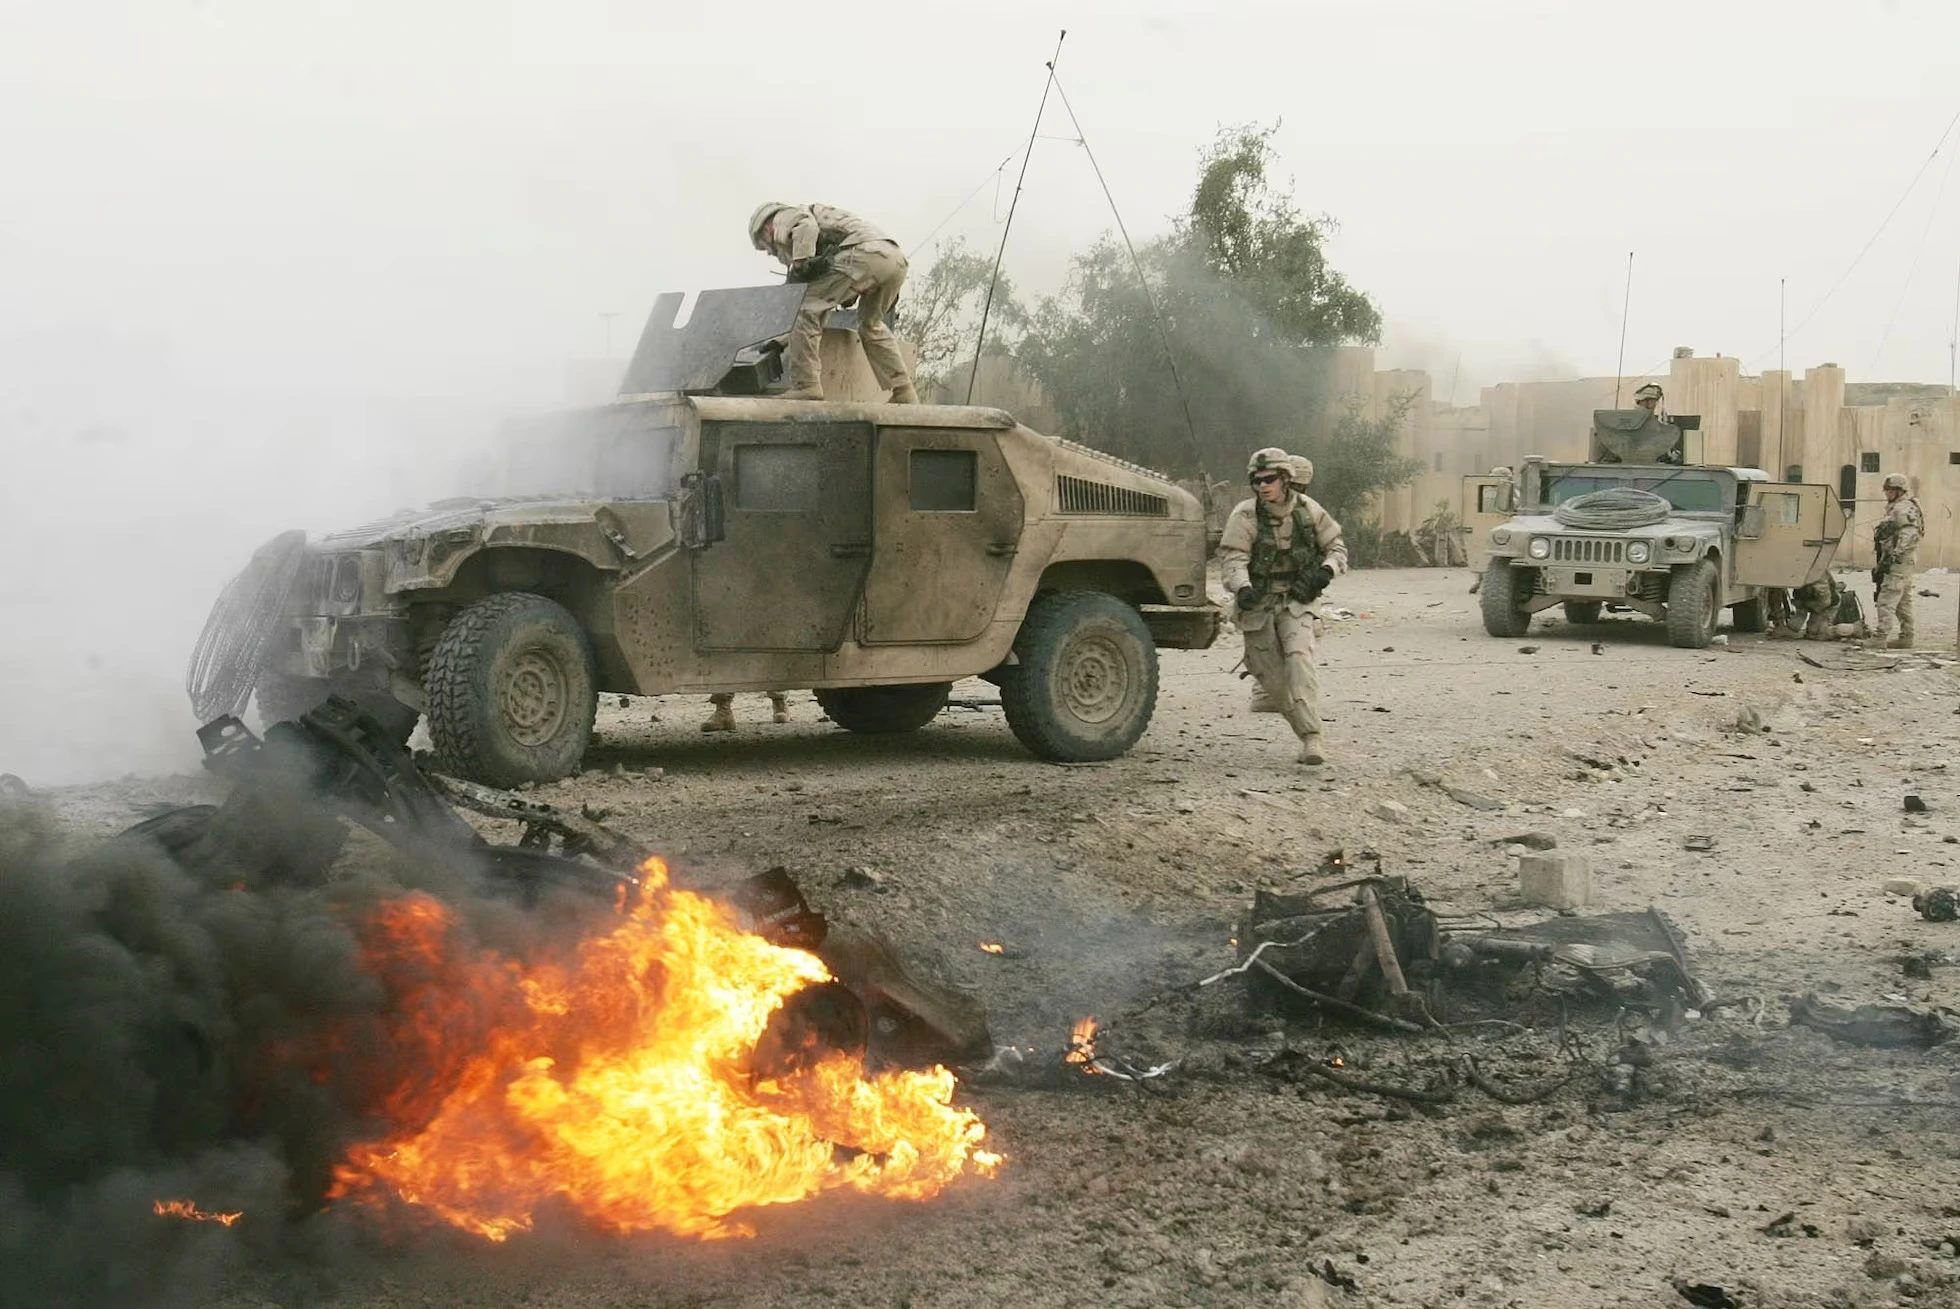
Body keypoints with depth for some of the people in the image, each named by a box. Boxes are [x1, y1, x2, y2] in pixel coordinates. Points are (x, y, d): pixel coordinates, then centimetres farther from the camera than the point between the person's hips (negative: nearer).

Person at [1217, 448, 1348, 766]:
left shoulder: (1308, 510, -4)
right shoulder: (1245, 515, -13)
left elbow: (1336, 545, 8)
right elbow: (1232, 558, -23)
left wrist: (1327, 569, -14)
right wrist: (1242, 588, -43)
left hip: (1295, 602, 0)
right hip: (1257, 605, 0)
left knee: (1299, 659, -21)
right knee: (1269, 672, 6)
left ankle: (1311, 740, -25)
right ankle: (1272, 693, 45)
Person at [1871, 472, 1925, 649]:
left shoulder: (1904, 509, -11)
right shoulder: (1895, 508, 23)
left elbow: (1909, 535, -24)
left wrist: (1895, 555, -29)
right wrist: (1883, 559, 26)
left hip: (1899, 562, -11)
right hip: (1902, 563, 11)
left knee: (1887, 600, -16)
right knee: (1903, 601, 14)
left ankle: (1880, 637, -21)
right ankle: (1906, 638, 19)